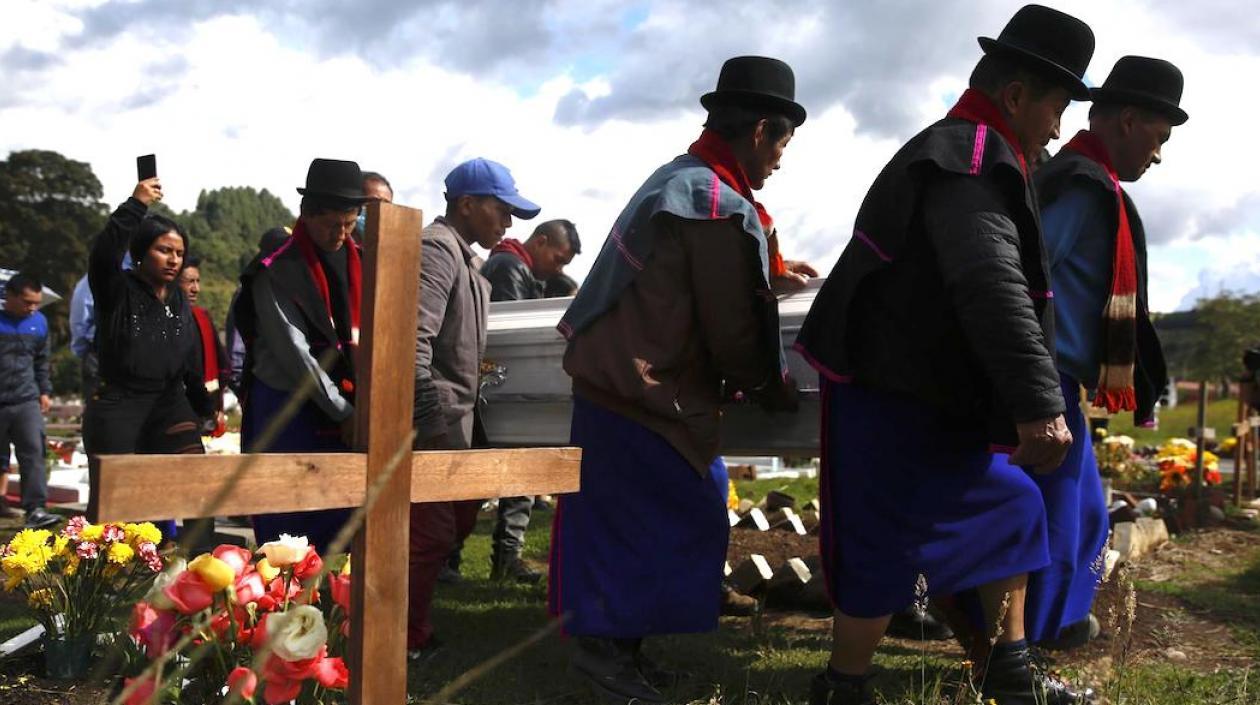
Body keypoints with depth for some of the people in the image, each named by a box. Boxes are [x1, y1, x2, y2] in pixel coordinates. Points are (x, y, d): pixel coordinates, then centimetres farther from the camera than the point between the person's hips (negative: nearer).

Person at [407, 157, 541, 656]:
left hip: (456, 418, 11)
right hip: (434, 421, -11)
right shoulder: (436, 249, -14)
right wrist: (429, 422, -26)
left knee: (458, 517, 18)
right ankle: (407, 640, 10)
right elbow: (413, 343, -25)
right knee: (432, 530, -4)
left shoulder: (466, 259, 19)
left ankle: (410, 625, 30)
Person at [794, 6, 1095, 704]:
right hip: (890, 396, -11)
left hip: (931, 394, 11)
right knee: (887, 549, -3)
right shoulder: (972, 159, -18)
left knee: (1010, 504, 17)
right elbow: (991, 287, -33)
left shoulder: (955, 151, 17)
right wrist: (1039, 404, -38)